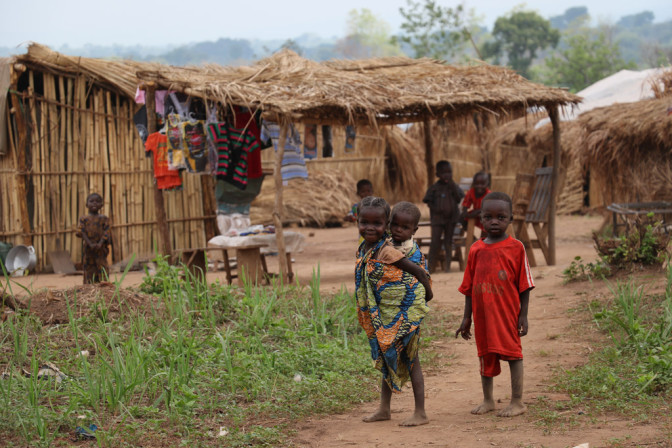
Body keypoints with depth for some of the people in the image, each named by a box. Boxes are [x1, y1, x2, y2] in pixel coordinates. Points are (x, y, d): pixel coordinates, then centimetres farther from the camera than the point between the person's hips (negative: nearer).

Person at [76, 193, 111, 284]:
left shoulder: (104, 218, 7)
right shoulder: (84, 219, 5)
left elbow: (106, 232, -2)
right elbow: (82, 232, -4)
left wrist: (100, 243, -17)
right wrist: (90, 244, -16)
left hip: (100, 248, 0)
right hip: (88, 248, 0)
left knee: (102, 269, -3)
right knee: (89, 269, 0)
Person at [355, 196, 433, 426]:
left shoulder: (386, 251, -22)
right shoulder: (363, 250, 2)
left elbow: (419, 271, -17)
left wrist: (427, 295, -5)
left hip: (404, 311, -9)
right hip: (384, 313, 9)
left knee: (409, 359, -3)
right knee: (387, 358, 17)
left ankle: (420, 413, 4)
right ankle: (384, 409, 28)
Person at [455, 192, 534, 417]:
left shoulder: (515, 247, -6)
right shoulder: (476, 249, 4)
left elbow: (524, 285, -4)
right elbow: (469, 287, 9)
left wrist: (523, 315, -6)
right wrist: (466, 318, 9)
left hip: (507, 312, -4)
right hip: (482, 313, 4)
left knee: (512, 352, 2)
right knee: (485, 354, 13)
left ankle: (517, 402, 10)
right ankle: (488, 400, 26)